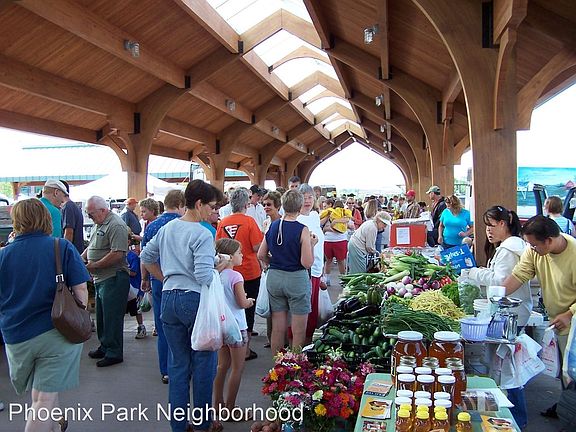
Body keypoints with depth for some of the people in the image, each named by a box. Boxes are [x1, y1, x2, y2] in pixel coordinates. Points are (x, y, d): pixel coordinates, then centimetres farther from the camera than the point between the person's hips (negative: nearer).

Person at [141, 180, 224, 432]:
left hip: (169, 299, 7)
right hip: (195, 300, -7)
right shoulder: (202, 235, -15)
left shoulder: (167, 228, 9)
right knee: (203, 362, 10)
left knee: (178, 362, 16)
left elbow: (146, 257, 19)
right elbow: (204, 276, -23)